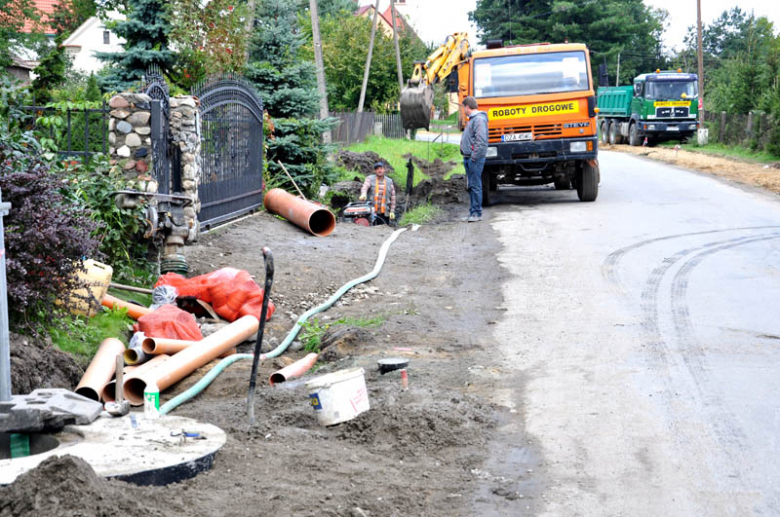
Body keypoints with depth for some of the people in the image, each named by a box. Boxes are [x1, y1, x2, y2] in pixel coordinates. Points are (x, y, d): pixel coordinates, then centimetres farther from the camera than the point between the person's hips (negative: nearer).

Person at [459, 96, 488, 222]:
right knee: (471, 186, 11)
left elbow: (481, 140, -20)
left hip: (475, 159, -10)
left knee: (475, 185, -8)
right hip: (468, 158, 10)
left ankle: (477, 213, -6)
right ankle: (472, 211, 16)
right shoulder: (472, 119, 20)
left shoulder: (479, 119, -12)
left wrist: (473, 157, -21)